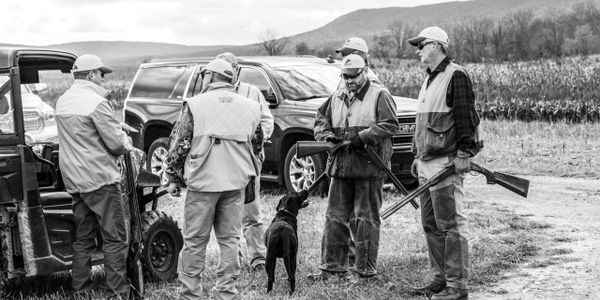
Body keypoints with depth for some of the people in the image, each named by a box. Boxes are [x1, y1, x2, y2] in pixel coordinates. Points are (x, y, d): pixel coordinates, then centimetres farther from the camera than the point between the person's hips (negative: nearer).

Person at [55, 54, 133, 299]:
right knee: (114, 239, -2)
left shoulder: (63, 101, 10)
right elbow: (117, 143, -16)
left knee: (83, 237, 14)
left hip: (73, 179, 8)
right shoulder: (96, 102, -16)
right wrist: (128, 144, 7)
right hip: (99, 178, -8)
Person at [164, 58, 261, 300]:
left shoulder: (195, 104, -4)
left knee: (194, 241, 6)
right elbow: (252, 143, 13)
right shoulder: (250, 107, 7)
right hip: (236, 181, 3)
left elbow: (179, 144, -2)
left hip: (202, 181, -3)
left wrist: (173, 178, 8)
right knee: (230, 239, 11)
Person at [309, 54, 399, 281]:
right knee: (335, 217, 7)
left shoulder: (379, 96, -1)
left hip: (369, 167, -6)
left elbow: (389, 124, -10)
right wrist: (326, 135, 0)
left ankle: (364, 270, 6)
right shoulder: (336, 98, 17)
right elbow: (321, 120, 21)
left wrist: (363, 137, -18)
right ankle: (331, 266, 15)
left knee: (365, 219, -1)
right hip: (340, 166, 6)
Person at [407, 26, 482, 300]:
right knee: (431, 225, 12)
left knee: (450, 225, -8)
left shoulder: (456, 76, -8)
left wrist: (464, 153, -20)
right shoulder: (429, 80, 21)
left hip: (446, 163, -10)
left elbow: (466, 116, -15)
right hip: (427, 164, 10)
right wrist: (418, 156, 24)